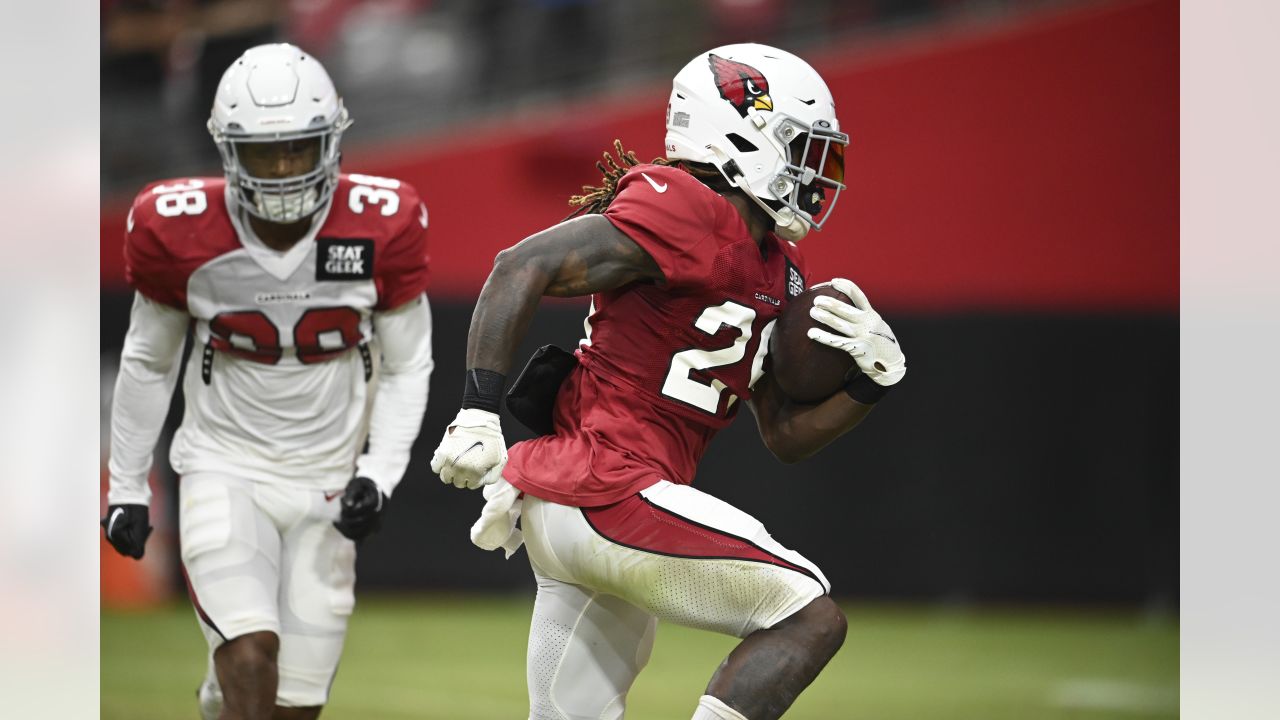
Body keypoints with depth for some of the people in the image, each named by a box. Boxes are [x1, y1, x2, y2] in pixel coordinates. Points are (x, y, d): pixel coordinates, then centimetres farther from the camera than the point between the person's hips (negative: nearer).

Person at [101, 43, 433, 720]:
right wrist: (125, 486, 10)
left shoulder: (383, 228, -13)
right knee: (251, 661, -22)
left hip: (327, 483, 2)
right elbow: (148, 362, 5)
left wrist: (380, 473, -11)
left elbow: (406, 367, 1)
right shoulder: (179, 233, -13)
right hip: (224, 473, -2)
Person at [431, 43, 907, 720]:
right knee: (810, 617, -10)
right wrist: (479, 411, -23)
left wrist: (873, 378, 4)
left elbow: (785, 435, 21)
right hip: (604, 492, -10)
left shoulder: (778, 273, 18)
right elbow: (523, 268, -18)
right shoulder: (694, 215, -12)